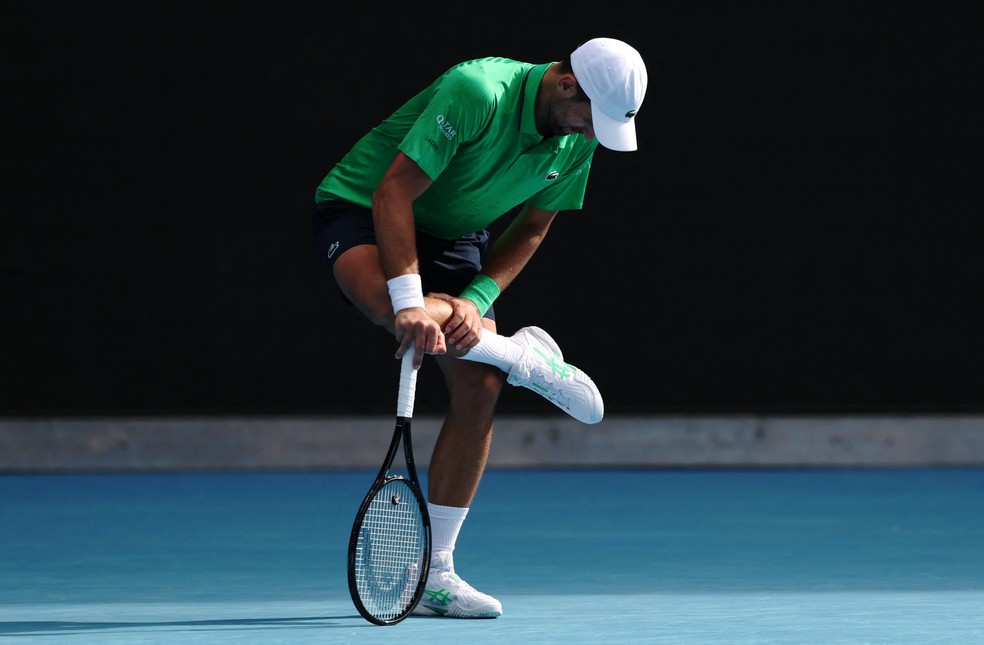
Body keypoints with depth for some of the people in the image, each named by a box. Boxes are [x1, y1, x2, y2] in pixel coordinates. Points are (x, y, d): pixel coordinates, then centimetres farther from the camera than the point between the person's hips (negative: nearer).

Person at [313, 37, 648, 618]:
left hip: (455, 236, 7)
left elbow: (530, 231, 0)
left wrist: (477, 299, -18)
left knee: (479, 388, -7)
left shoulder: (576, 140, -10)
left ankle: (434, 575, 0)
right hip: (363, 207, -7)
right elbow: (394, 193, -34)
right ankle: (527, 358, -21)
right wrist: (410, 300, -42)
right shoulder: (477, 92, -32)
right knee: (382, 296, -42)